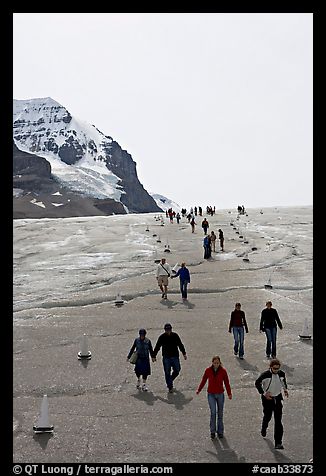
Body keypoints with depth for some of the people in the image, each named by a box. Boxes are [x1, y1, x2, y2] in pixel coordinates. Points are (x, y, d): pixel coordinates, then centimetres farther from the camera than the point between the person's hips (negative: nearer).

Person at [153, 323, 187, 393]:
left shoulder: (175, 336, 1)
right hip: (166, 358, -2)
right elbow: (157, 347, 2)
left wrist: (184, 353, 10)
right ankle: (170, 387, 7)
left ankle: (170, 381, 31)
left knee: (177, 370, 4)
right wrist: (154, 356, 3)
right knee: (167, 373, -1)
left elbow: (180, 345, 10)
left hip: (175, 356, 2)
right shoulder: (162, 337, -4)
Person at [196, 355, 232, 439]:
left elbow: (227, 383, 0)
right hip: (211, 394, -1)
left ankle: (220, 431, 21)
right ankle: (212, 431, -1)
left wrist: (229, 394, -4)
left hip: (220, 394, 1)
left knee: (220, 413, 8)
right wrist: (199, 390, -1)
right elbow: (203, 381, 5)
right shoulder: (208, 370, -5)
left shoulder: (223, 371, -6)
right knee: (213, 412, -12)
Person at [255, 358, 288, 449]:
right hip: (267, 398, -2)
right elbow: (257, 383, -8)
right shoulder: (265, 375, -19)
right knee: (267, 416, 15)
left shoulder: (281, 374, -6)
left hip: (277, 398, 2)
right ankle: (264, 429, 50)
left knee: (278, 420, -5)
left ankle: (278, 443, -5)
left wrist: (285, 389, 8)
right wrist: (264, 393, -15)